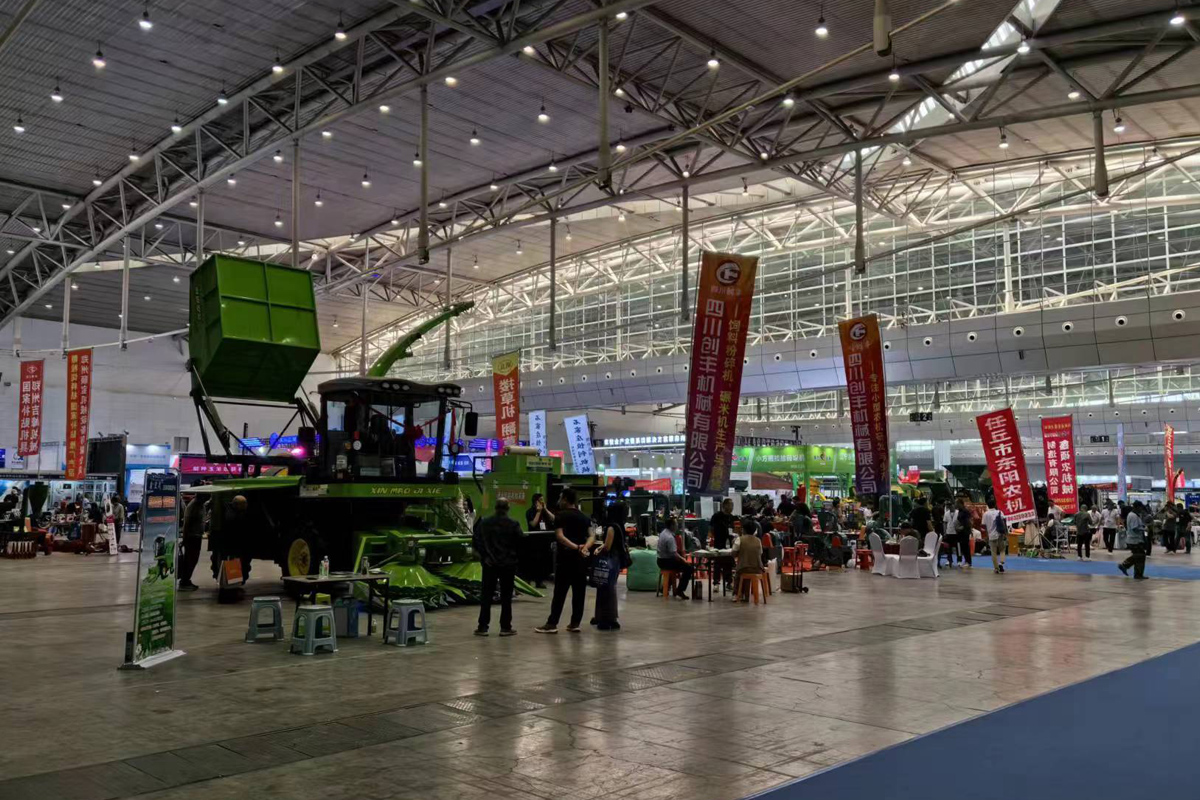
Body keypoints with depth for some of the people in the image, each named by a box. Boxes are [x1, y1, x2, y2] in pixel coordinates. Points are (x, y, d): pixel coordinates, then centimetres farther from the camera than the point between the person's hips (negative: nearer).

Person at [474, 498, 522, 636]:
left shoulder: (484, 523, -1)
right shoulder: (513, 524, -9)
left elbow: (477, 542, 1)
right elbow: (519, 543, -8)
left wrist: (484, 556, 10)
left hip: (489, 564, 2)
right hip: (508, 564, -2)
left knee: (486, 596, 7)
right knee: (506, 597, 5)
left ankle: (482, 627, 6)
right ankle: (505, 627, 5)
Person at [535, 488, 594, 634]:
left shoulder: (561, 515, -5)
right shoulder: (584, 516, 14)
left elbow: (560, 536, -17)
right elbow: (591, 536, 5)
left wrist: (575, 547, -22)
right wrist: (585, 547, -10)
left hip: (565, 557, -5)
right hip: (581, 558, 6)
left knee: (560, 591, -4)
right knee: (579, 591, 7)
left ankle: (552, 623, -3)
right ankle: (575, 623, 10)